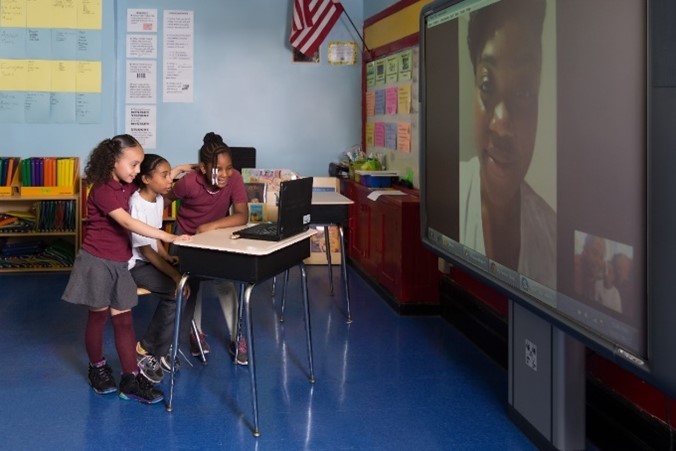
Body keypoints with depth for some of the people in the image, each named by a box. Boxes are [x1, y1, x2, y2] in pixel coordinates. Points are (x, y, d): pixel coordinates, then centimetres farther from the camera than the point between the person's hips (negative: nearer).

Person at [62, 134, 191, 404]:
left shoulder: (127, 187, 6)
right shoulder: (102, 190, -20)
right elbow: (128, 223, -30)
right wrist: (168, 237, -35)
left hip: (119, 263, 7)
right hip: (97, 261, -7)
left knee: (124, 320, 3)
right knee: (98, 317, 8)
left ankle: (131, 380, 3)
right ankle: (97, 369, 28)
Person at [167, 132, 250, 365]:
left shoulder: (234, 179, -26)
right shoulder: (189, 182, -28)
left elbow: (242, 216, -33)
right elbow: (165, 199, -9)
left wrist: (211, 226, -43)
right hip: (187, 237, 0)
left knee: (225, 283, -10)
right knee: (192, 282, -8)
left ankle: (236, 338, 3)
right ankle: (196, 332, 15)